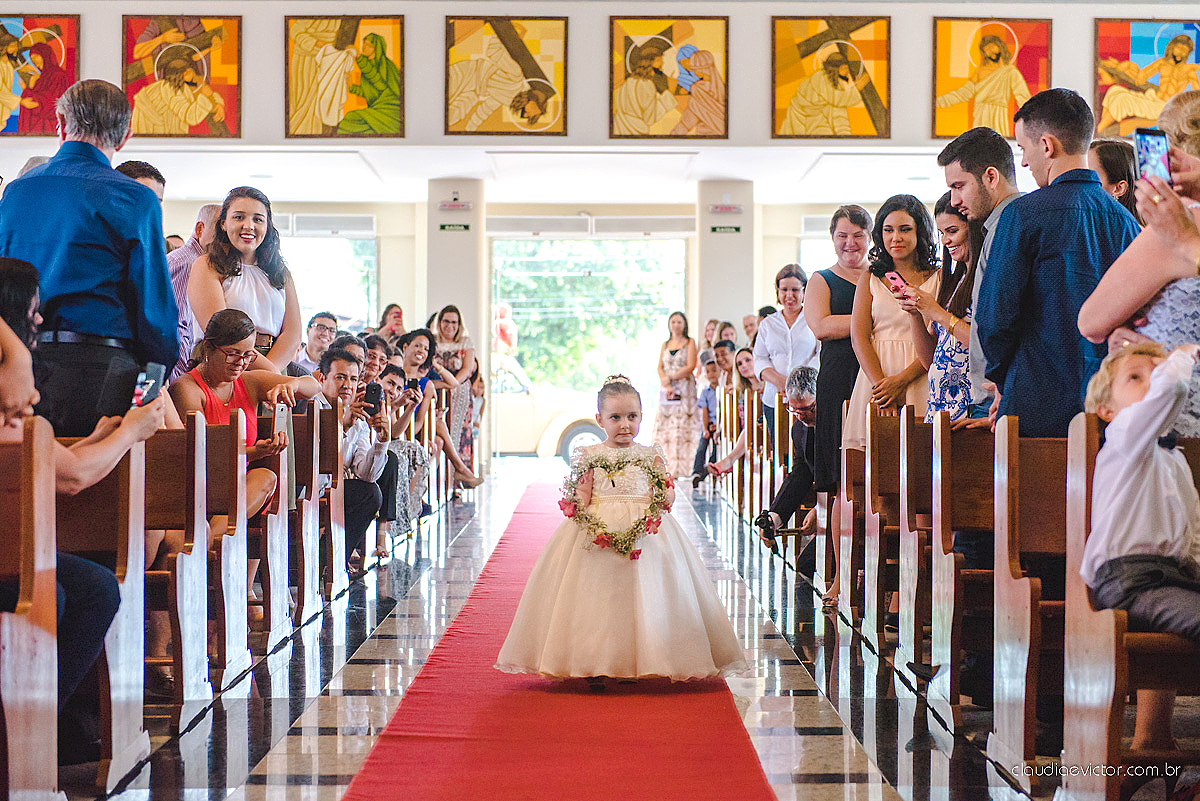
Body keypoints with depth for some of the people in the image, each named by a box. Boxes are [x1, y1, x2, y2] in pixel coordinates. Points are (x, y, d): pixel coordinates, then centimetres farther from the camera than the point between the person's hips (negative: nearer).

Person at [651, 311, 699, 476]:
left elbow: (690, 366, -6)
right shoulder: (665, 345, 17)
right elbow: (660, 368, 8)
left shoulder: (690, 342, 4)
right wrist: (666, 384, -9)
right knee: (665, 426, -3)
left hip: (685, 389, -4)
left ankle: (682, 467, -11)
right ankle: (667, 467, -3)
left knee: (684, 425, -10)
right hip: (668, 390, 4)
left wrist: (671, 378, -8)